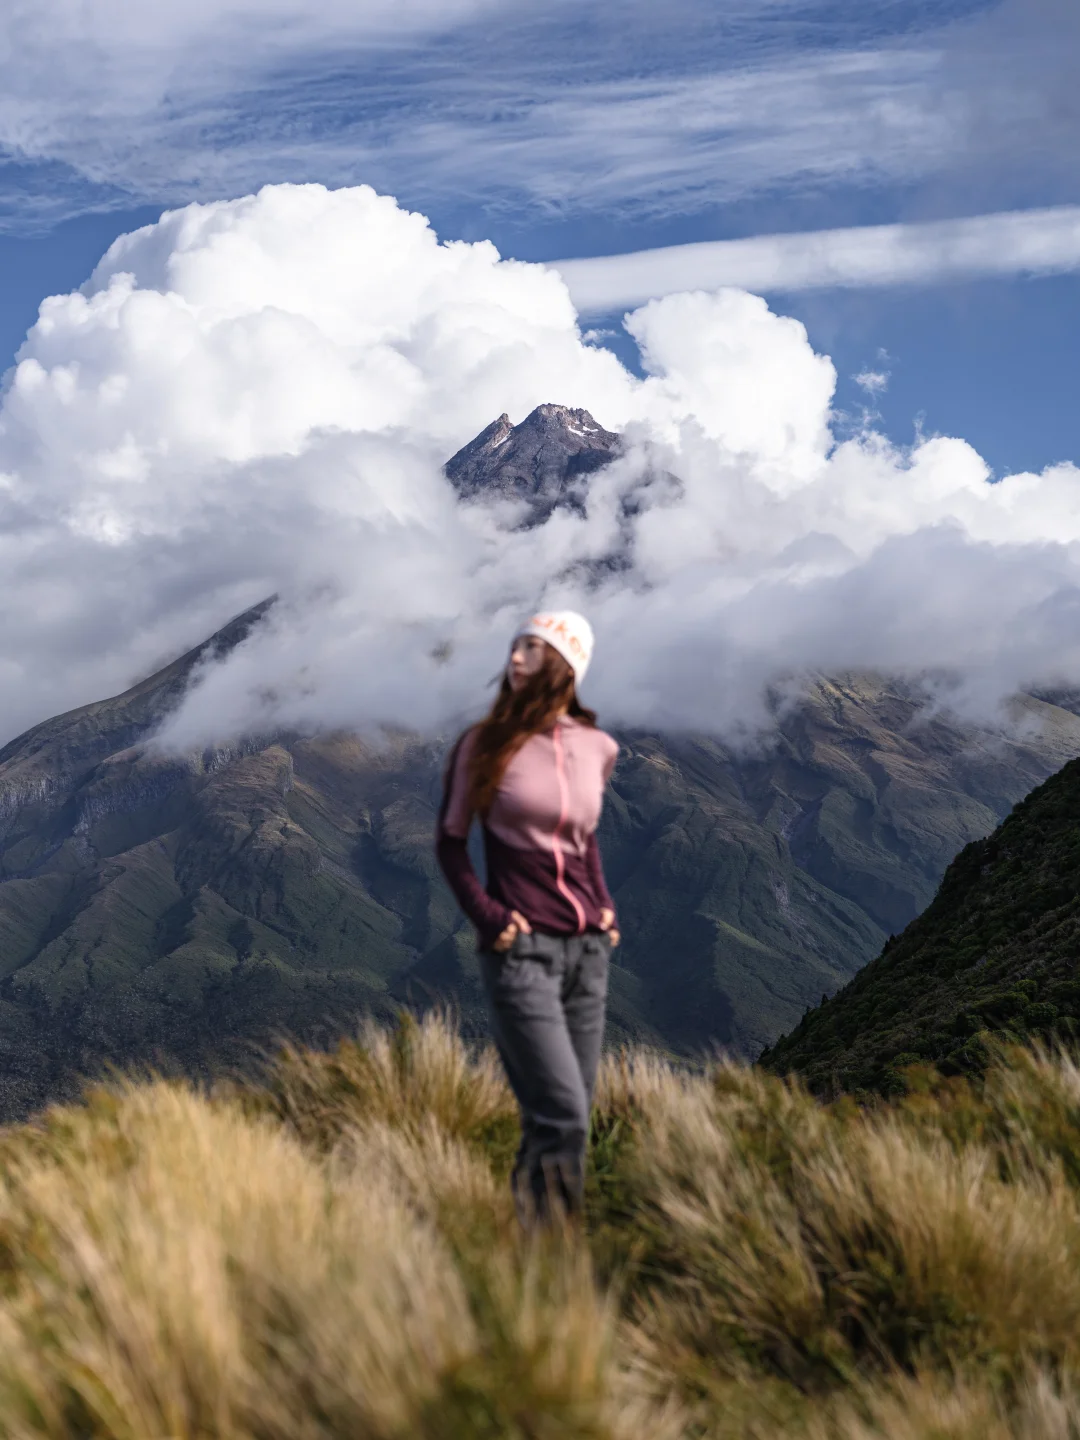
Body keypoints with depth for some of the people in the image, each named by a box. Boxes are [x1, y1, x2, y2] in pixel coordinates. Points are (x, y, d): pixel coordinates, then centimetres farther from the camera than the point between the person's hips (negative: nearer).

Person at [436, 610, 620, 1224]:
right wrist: (486, 915, -8)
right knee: (562, 1119, -13)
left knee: (566, 1122, 9)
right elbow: (451, 839, 4)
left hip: (587, 949, 5)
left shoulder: (598, 749, 8)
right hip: (522, 950, -5)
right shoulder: (487, 745, -3)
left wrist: (605, 903, 11)